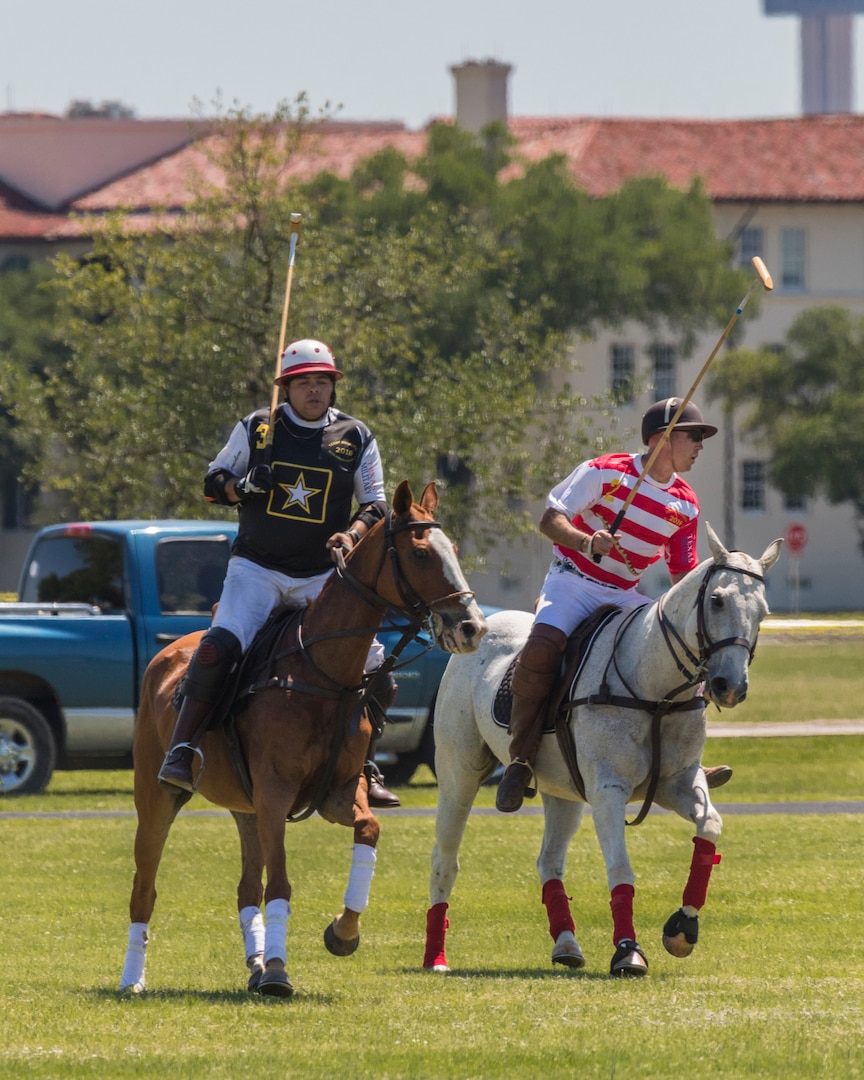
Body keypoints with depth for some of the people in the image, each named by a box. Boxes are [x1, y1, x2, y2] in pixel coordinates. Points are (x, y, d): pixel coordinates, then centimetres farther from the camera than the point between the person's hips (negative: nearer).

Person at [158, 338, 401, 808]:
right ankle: (180, 750, -22)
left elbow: (376, 504, 9)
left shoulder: (356, 438, 6)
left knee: (375, 671, -6)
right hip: (257, 569, -2)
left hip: (322, 577, 2)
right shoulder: (256, 429, 4)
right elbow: (213, 483, 9)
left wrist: (353, 533, -13)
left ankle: (362, 764, 13)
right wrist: (241, 488, -13)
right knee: (219, 646, -27)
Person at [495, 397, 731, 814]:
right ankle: (520, 760, -20)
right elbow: (551, 519, -14)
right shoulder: (606, 473, -11)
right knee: (541, 649, -32)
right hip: (573, 581, -6)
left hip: (624, 596, 6)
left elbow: (683, 574, 11)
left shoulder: (685, 505, 5)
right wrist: (588, 542, -33)